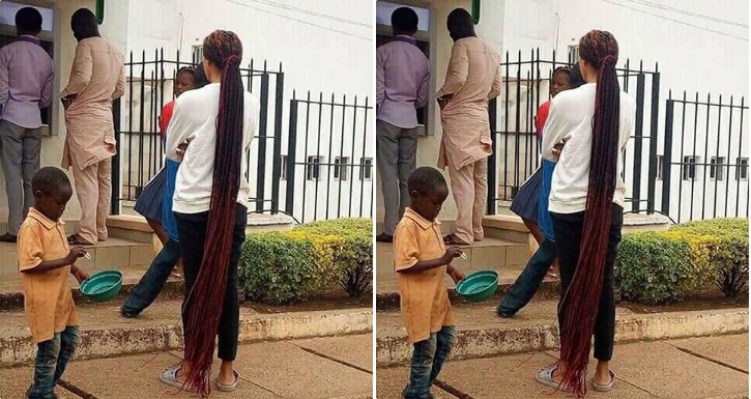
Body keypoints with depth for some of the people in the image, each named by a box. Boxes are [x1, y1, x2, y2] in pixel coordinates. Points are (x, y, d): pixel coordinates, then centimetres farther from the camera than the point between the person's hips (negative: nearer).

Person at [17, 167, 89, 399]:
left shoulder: (56, 223, 8)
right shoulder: (31, 227, -19)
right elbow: (30, 266, -25)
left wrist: (74, 270, 7)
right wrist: (66, 261, -27)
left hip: (61, 296, 9)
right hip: (43, 300, -9)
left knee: (70, 340, 16)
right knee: (50, 348, 0)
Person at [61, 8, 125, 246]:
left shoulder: (86, 45, -8)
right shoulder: (115, 52, 14)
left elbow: (83, 77, -20)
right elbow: (120, 89, 16)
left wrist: (65, 95, -3)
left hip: (83, 117, -7)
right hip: (106, 116, 7)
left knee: (86, 177, -8)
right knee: (103, 177, 9)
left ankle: (87, 233, -10)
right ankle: (100, 229, 14)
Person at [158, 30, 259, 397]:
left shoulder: (190, 100, -10)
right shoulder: (251, 103, 1)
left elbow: (171, 150, 6)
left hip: (193, 206, -3)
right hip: (234, 205, 3)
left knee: (196, 285, 6)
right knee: (226, 285, 10)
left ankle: (192, 367, 15)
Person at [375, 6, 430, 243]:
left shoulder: (384, 52, -5)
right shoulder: (423, 59, 8)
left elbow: (378, 91, -8)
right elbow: (422, 99, 14)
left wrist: (372, 118, -1)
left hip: (388, 117, -4)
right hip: (410, 119, 4)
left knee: (389, 174, -4)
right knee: (408, 175, 6)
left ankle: (391, 229, -8)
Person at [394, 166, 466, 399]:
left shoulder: (432, 222, 7)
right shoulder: (407, 227, -20)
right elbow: (405, 266, -25)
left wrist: (451, 270, 7)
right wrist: (442, 261, -26)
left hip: (437, 296, 9)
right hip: (419, 300, -9)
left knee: (447, 339, 17)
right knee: (425, 348, 1)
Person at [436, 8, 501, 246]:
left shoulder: (462, 45, -8)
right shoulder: (492, 52, 15)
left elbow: (459, 77, -20)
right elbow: (496, 89, 17)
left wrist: (441, 95, -4)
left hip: (459, 117, -8)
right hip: (481, 117, 8)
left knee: (462, 177, -8)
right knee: (479, 177, 9)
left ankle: (463, 233, -10)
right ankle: (476, 229, 14)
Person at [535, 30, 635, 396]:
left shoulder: (566, 101, -10)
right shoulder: (627, 103, 1)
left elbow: (547, 151, 5)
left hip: (569, 206, -3)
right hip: (610, 205, 3)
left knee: (572, 285, 5)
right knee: (602, 285, 10)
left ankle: (568, 366, 14)